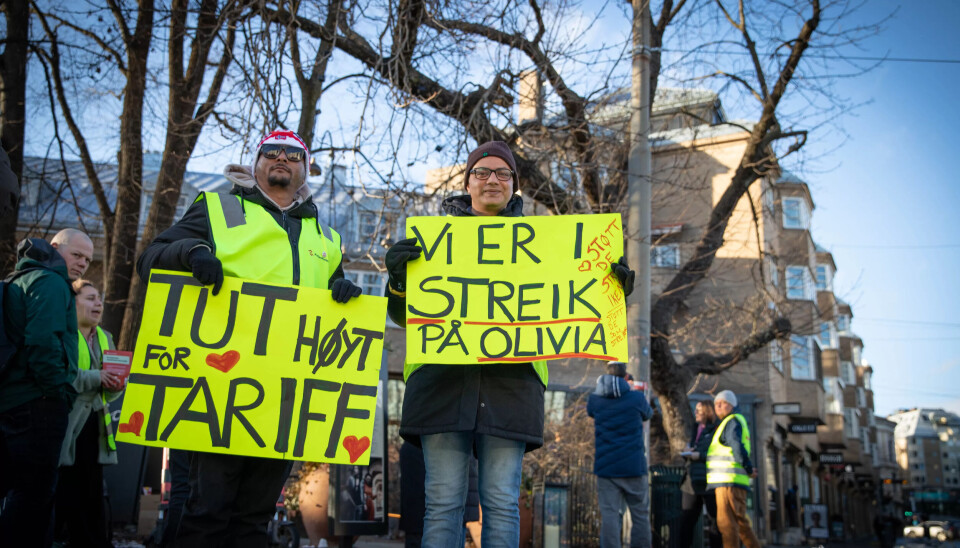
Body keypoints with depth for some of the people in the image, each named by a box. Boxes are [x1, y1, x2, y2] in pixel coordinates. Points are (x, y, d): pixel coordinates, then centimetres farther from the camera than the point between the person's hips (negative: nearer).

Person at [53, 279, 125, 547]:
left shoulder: (105, 338, 18)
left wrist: (115, 385, -2)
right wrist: (96, 377, -22)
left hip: (94, 424, 7)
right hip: (65, 425, -6)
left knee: (92, 492, 7)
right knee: (64, 492, -4)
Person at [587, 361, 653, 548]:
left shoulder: (595, 399, 2)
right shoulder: (636, 398, -3)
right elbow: (648, 414, 18)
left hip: (605, 467, 2)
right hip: (634, 467, -1)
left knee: (609, 514, -1)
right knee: (640, 515, 6)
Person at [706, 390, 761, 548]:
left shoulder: (733, 421, -6)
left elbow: (736, 445, -21)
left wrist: (749, 468, -18)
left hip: (730, 481, -10)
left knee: (726, 522, -12)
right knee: (740, 522, 15)